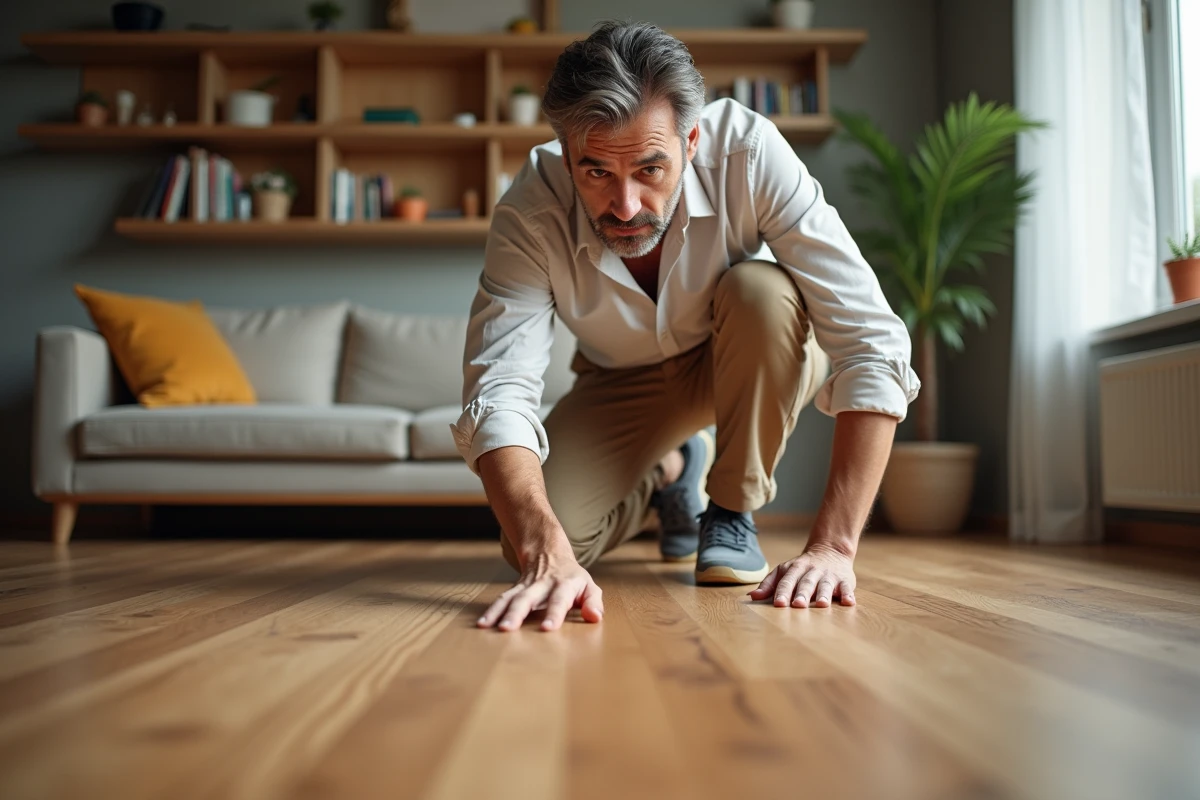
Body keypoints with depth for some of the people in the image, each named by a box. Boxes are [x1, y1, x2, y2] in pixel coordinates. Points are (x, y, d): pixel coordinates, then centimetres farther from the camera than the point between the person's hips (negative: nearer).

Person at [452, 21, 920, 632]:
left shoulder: (748, 151, -34)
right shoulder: (528, 215, -30)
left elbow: (871, 347, -36)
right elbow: (498, 393, -36)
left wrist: (832, 547, -43)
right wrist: (548, 558, -53)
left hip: (760, 360, -1)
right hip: (624, 382, 2)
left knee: (762, 289, -34)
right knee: (531, 544, -18)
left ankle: (733, 513, -11)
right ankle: (670, 474, 15)